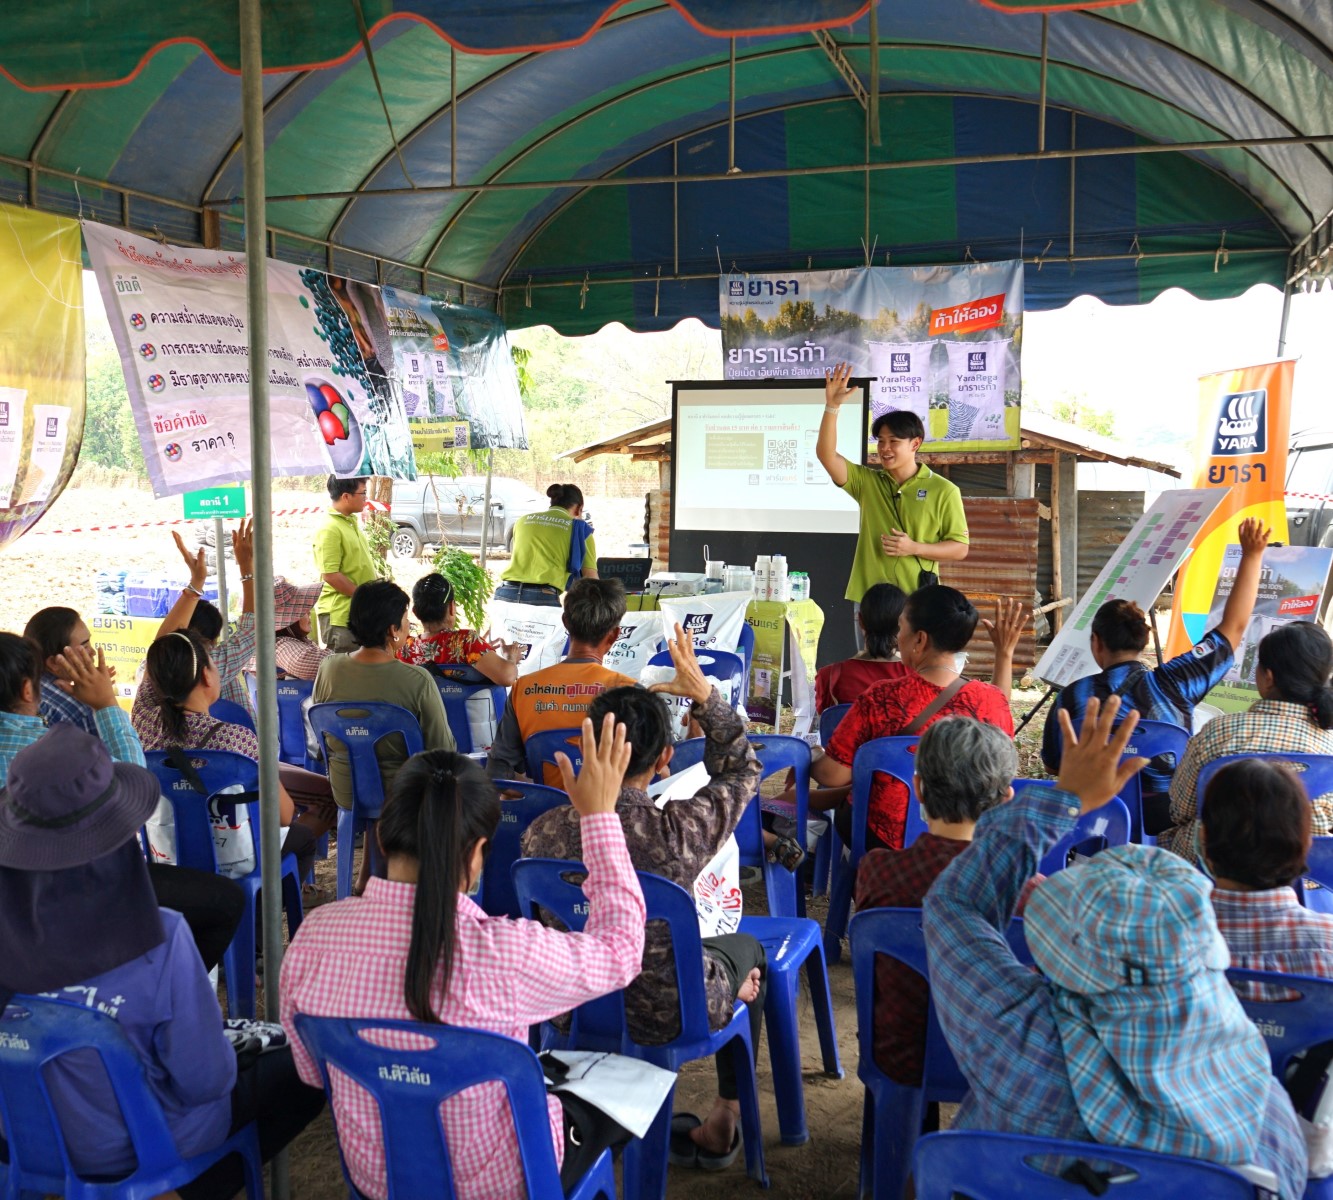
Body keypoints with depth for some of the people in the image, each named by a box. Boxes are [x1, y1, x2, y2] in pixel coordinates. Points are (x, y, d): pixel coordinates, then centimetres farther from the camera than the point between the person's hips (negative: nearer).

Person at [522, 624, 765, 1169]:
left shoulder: (541, 832, -18)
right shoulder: (681, 830, -27)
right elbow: (740, 770, -5)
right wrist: (704, 694, -6)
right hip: (664, 1016, -3)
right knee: (746, 947, 28)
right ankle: (725, 1121, 37)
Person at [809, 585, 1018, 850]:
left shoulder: (880, 700, -23)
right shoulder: (991, 701, -14)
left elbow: (832, 775, -17)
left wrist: (805, 763, 5)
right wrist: (1005, 653, 14)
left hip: (884, 839, -4)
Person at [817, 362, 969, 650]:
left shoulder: (943, 491, 0)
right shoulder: (867, 481, 8)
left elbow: (960, 549, 1)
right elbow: (826, 454, -4)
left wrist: (914, 548, -14)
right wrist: (832, 406, -15)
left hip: (917, 604, -3)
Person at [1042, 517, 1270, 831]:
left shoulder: (1073, 696, -8)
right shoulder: (1172, 684, -8)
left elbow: (1052, 765, 4)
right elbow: (1233, 628, 2)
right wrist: (1252, 555, 9)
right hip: (1168, 817, 1)